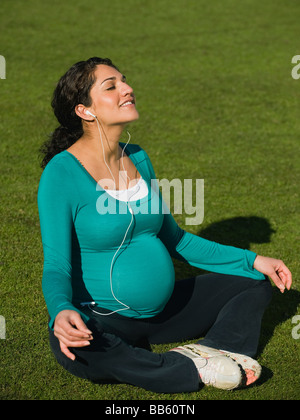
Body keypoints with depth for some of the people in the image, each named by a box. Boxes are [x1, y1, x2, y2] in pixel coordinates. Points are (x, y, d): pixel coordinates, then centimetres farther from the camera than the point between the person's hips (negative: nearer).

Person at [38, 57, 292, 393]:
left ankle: (210, 352, -18)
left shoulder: (137, 158, 5)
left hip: (162, 311, 7)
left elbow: (173, 238, 13)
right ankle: (195, 369, -24)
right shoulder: (62, 174, -16)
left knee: (254, 284, 8)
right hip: (105, 320, -7)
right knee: (74, 347, -40)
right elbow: (56, 267, -18)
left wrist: (252, 260, 11)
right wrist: (61, 311, -42)